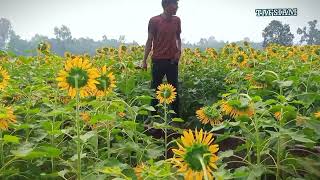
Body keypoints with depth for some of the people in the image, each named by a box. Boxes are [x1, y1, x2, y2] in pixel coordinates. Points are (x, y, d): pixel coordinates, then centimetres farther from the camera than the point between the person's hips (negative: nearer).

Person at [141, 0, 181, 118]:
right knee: (155, 89, 5)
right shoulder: (154, 21, -5)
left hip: (172, 60, 3)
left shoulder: (177, 20, 7)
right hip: (158, 60, -3)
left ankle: (176, 116, 16)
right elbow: (149, 41, -1)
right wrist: (144, 60, -2)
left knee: (174, 89, 6)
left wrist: (179, 51, 0)